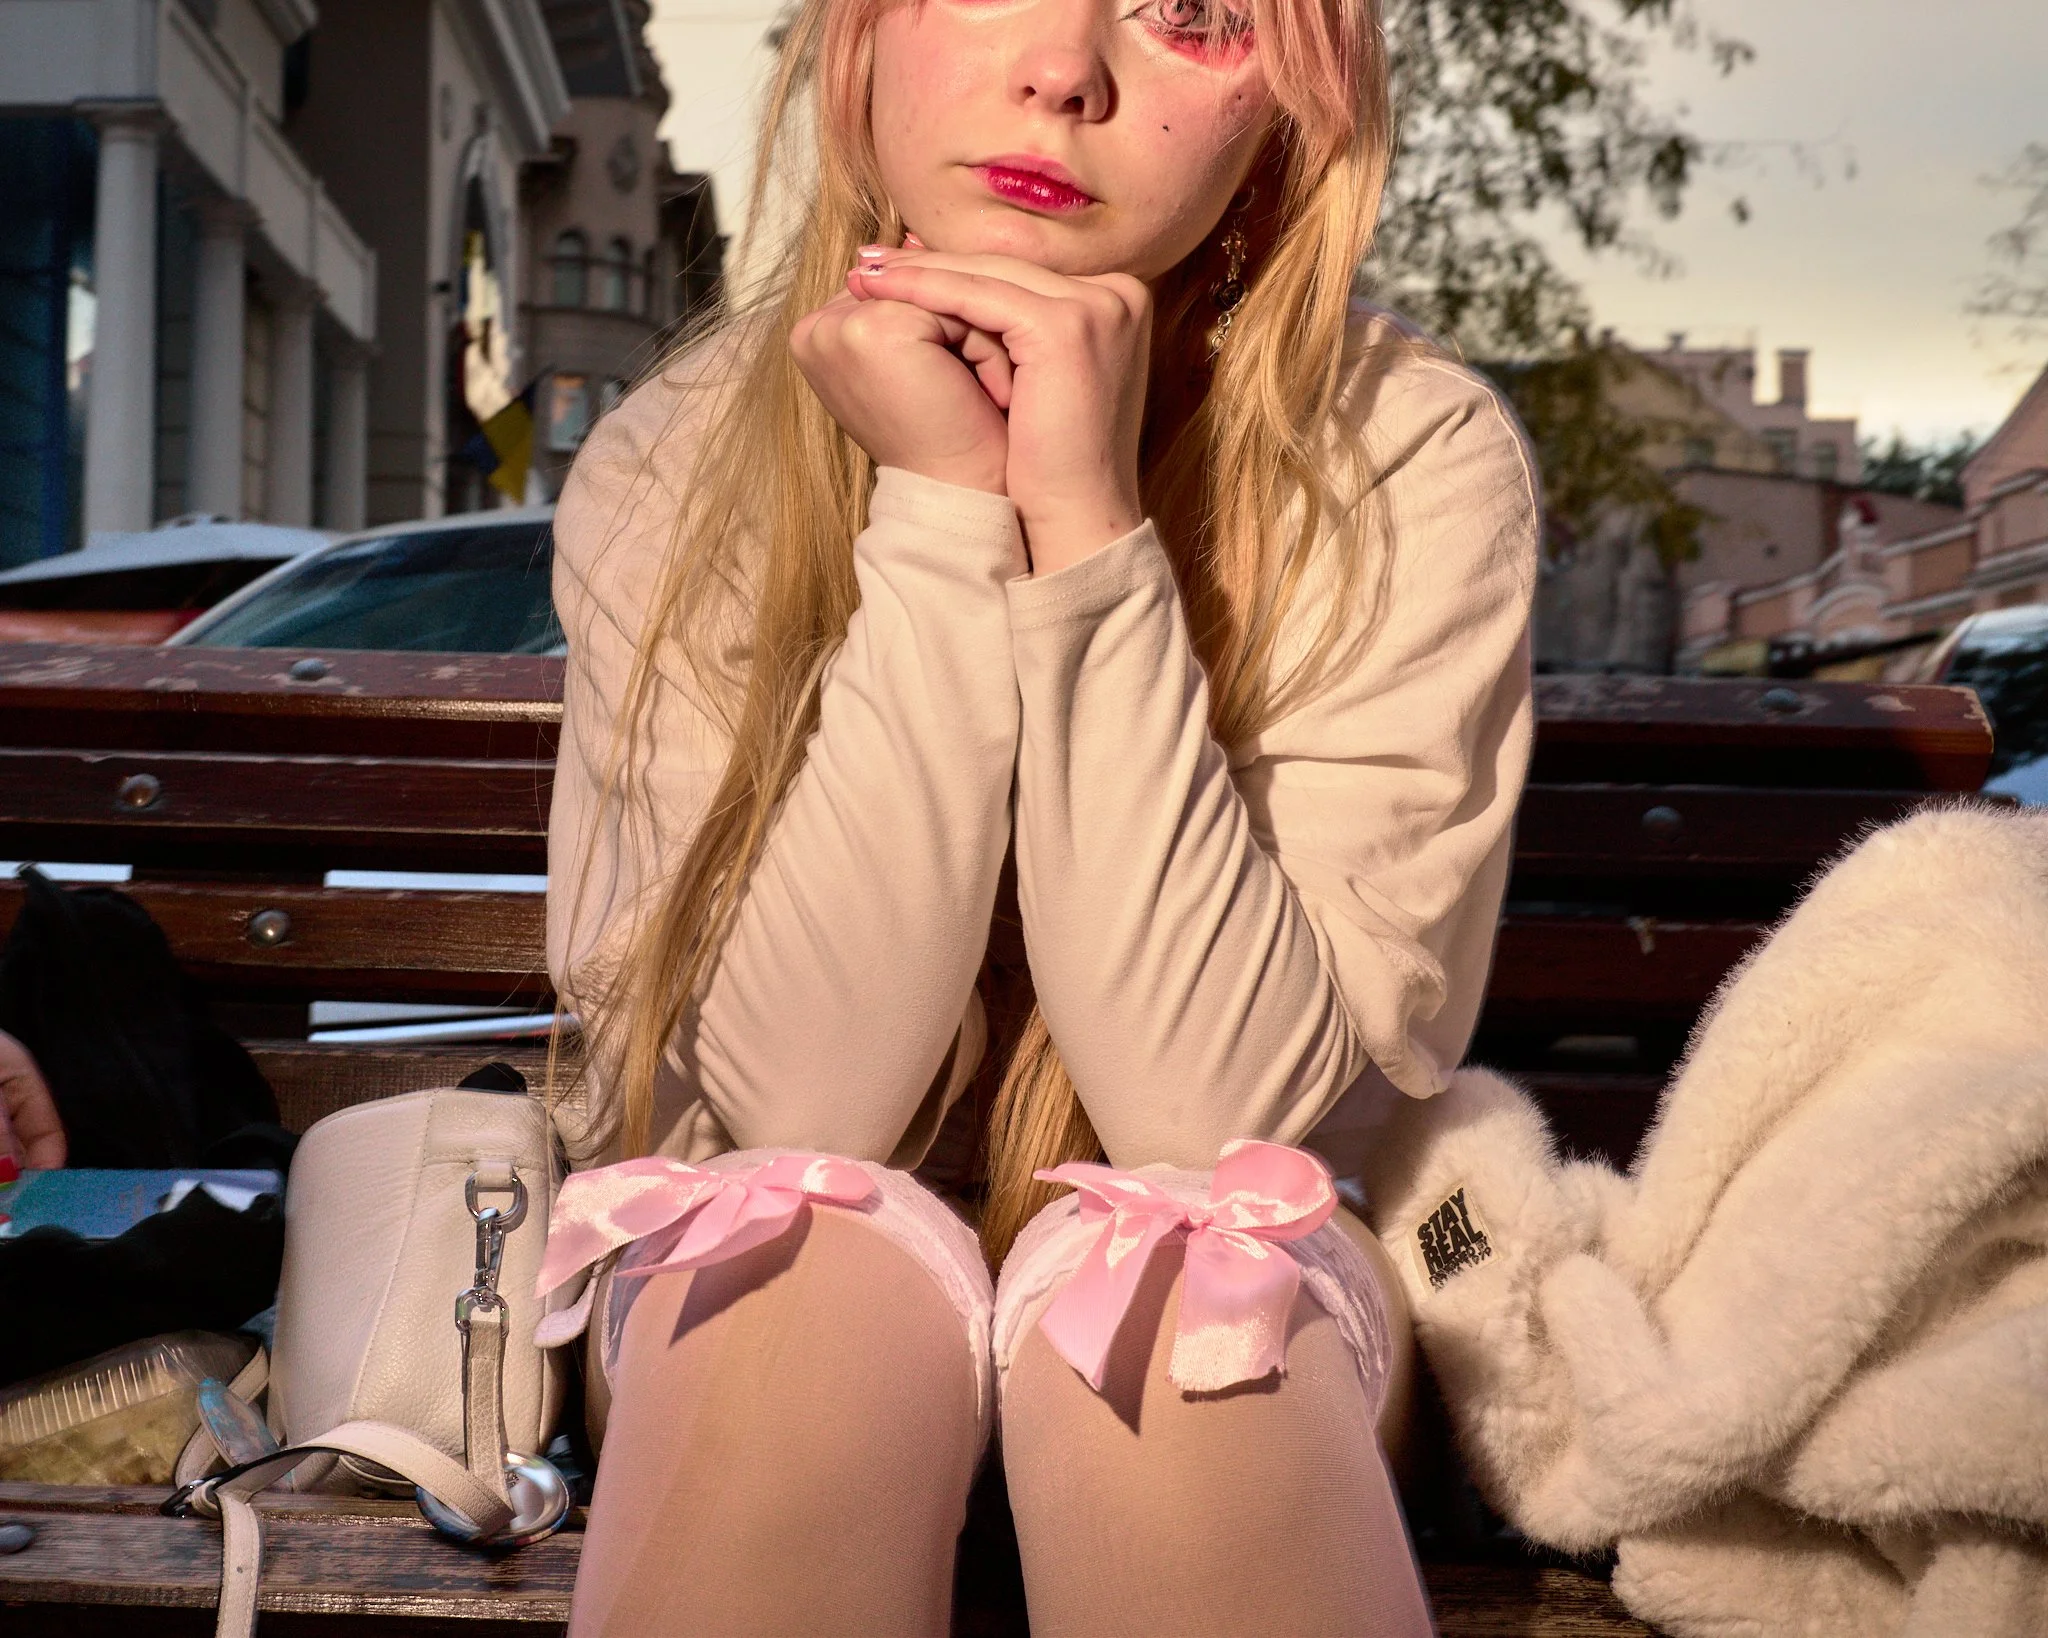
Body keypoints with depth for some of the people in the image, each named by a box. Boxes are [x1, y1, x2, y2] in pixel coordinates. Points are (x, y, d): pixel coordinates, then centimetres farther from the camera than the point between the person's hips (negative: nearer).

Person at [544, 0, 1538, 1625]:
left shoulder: (1416, 459, -15)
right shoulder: (672, 466, -11)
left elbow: (1229, 1120, -21)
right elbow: (800, 1107, -19)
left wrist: (1086, 523, -28)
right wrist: (939, 514, -25)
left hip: (1226, 1318, 0)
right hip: (780, 1324, 1)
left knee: (1163, 1266, -31)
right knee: (815, 1246, -30)